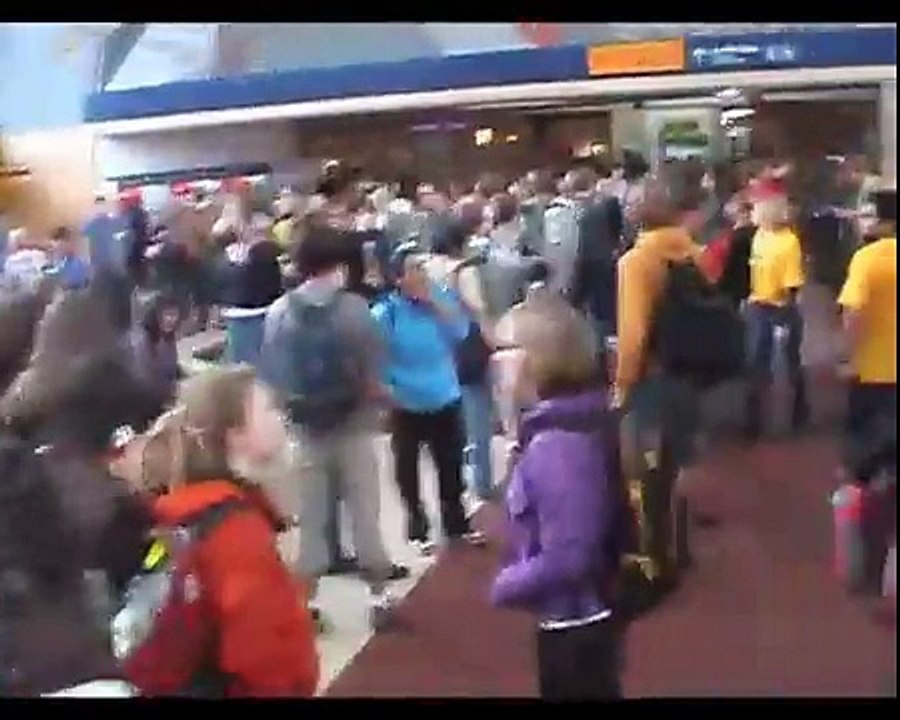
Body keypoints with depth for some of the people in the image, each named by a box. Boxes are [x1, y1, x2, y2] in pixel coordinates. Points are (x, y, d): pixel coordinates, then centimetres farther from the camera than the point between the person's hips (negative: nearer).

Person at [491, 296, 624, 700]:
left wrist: (505, 586, -16)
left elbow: (566, 558, -31)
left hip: (574, 618, -9)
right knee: (597, 691, 25)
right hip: (589, 610, 9)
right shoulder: (586, 415, -1)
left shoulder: (558, 443, -30)